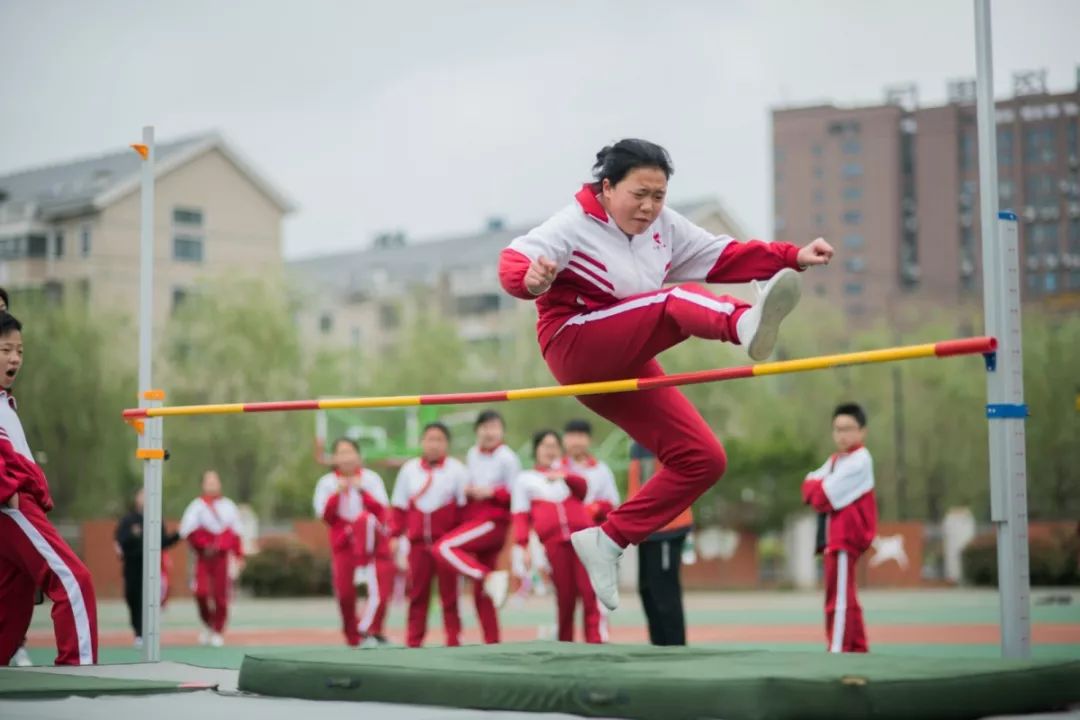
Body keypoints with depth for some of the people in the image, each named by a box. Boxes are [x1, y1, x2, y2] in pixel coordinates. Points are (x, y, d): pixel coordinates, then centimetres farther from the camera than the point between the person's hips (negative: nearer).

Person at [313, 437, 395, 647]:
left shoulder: (371, 478, -1)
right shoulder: (326, 483, 2)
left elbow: (382, 512, -8)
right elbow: (325, 516, -6)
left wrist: (362, 491, -19)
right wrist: (337, 494, -17)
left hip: (372, 542, -1)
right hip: (342, 543, 1)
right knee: (344, 592, -6)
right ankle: (353, 638, 14)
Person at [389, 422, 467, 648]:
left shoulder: (456, 469, -1)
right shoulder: (409, 469, 6)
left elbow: (465, 506, -1)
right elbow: (399, 506, 10)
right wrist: (395, 535, 5)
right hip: (418, 541, 2)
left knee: (449, 591, 2)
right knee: (417, 591, 5)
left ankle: (453, 638, 8)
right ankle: (413, 640, 10)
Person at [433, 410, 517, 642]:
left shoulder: (507, 458, -8)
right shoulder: (472, 454, 12)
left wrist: (491, 492, -19)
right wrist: (467, 491, 3)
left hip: (494, 522, -7)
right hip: (474, 519, 7)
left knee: (444, 548, -26)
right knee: (480, 591, 6)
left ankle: (490, 578, -32)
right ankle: (491, 640, 11)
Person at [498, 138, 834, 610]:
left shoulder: (663, 226, 6)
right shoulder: (574, 226, -12)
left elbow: (723, 256, 8)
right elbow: (512, 261, -25)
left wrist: (792, 258, -3)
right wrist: (530, 279, -49)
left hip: (624, 366, 8)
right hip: (575, 346, -8)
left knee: (702, 459, 1)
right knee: (675, 304, -30)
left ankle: (609, 541, 6)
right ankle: (747, 324, -65)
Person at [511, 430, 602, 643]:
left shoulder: (566, 471, 23)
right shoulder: (525, 479, 17)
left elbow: (583, 488, 2)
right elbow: (521, 516, 7)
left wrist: (565, 476, -18)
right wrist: (522, 546, -6)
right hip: (553, 542, -1)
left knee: (589, 590, -11)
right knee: (564, 596, -3)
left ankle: (594, 639, -13)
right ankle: (565, 642, 7)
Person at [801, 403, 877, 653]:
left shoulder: (859, 460, -13)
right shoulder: (835, 459, 17)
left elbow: (826, 497, -20)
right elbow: (809, 486, 10)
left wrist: (817, 487, -1)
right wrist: (818, 487, -10)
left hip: (847, 536, -10)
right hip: (834, 534, 10)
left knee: (840, 597, -10)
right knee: (845, 597, 16)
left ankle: (838, 650, -11)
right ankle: (858, 649, 25)